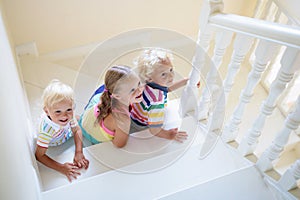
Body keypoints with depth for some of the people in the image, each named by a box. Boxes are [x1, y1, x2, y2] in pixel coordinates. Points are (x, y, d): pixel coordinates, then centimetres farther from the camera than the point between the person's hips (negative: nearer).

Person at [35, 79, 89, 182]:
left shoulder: (69, 114, -36)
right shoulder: (47, 129, -50)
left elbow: (77, 130, -21)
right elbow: (39, 155, -42)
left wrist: (79, 153, -35)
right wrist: (61, 168, -49)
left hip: (66, 131, 4)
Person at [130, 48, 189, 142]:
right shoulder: (158, 102, -42)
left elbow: (168, 88, 9)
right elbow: (154, 131, -34)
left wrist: (186, 81, 7)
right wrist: (169, 135, -16)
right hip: (136, 129, -6)